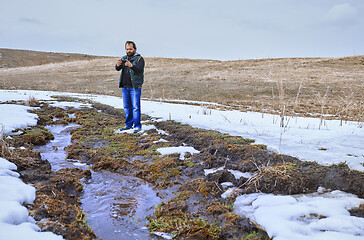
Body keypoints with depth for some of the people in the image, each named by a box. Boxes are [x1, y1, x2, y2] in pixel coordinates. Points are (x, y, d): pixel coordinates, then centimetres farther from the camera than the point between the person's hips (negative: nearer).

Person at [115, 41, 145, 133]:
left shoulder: (139, 59, -2)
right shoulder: (124, 58, 15)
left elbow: (139, 70, -19)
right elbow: (117, 69, 2)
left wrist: (131, 65, -36)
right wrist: (118, 65, -21)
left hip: (135, 87, -6)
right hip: (124, 87, 6)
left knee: (135, 107, -6)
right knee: (127, 107, 11)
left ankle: (137, 126, -1)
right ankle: (129, 124, 20)